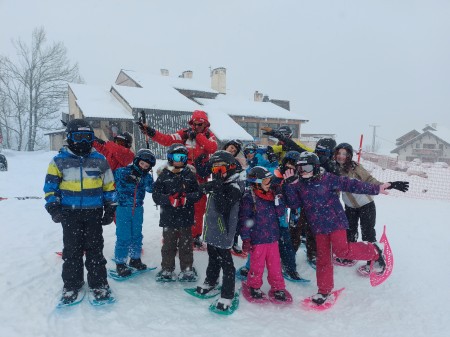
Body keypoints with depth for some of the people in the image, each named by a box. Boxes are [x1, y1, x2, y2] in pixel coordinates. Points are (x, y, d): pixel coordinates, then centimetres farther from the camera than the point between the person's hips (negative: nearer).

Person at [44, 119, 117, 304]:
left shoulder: (100, 160, 5)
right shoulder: (59, 160, 1)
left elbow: (109, 186, 10)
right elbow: (51, 186, 4)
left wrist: (110, 209, 7)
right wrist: (54, 208, -7)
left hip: (94, 214, 1)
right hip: (70, 214, 0)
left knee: (95, 250, 6)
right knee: (72, 251, 7)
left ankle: (99, 284, 18)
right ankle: (71, 285, 23)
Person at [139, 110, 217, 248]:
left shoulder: (209, 135, 4)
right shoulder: (185, 133, 0)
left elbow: (213, 148, -16)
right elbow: (167, 140, -9)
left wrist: (198, 136, -16)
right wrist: (151, 132, -19)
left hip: (200, 178, 1)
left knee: (199, 207, 7)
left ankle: (195, 235, 22)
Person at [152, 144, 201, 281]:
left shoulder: (190, 174, 1)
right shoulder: (164, 175, -3)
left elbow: (198, 193, 1)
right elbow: (156, 195, -5)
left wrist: (186, 198, -17)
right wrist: (170, 199, -20)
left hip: (186, 217, 1)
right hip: (169, 218, -1)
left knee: (186, 244, 12)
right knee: (168, 244, 11)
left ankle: (187, 269, 27)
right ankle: (167, 269, 26)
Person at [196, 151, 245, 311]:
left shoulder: (234, 187, -18)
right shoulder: (217, 184, 8)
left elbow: (222, 208, -29)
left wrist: (217, 189, -32)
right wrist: (207, 188, 6)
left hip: (223, 233, -9)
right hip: (212, 231, 9)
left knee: (226, 263, 0)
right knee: (213, 258, 26)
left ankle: (227, 295, 11)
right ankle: (210, 281, 45)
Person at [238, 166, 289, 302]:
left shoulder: (271, 195, 8)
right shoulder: (249, 197, -11)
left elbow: (281, 213, 6)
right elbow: (244, 219, -12)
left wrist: (277, 199, -9)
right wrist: (246, 239, -13)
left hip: (272, 238, 5)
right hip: (257, 239, -5)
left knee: (275, 265, 12)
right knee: (257, 265, 9)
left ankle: (278, 287, 28)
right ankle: (254, 286, 31)